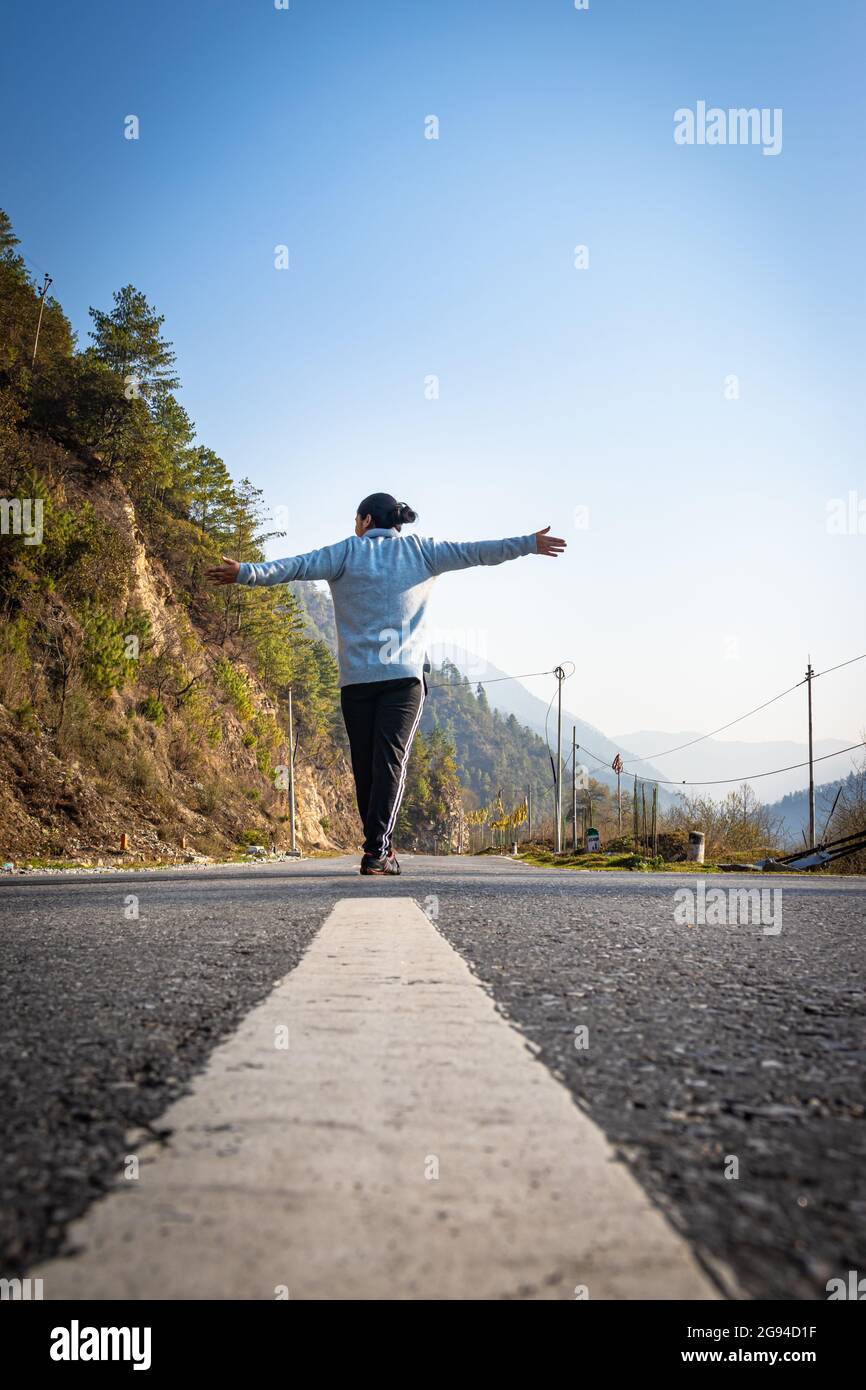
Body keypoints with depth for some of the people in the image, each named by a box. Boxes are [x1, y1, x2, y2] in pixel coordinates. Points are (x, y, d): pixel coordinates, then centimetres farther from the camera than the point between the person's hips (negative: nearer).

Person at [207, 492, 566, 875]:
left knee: (365, 765, 8)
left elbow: (298, 565, -5)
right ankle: (377, 851, -18)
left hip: (357, 678, 0)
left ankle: (377, 847, 13)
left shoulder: (348, 551, 7)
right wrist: (528, 544, 16)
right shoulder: (420, 550, 11)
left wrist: (247, 572, -8)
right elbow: (473, 551, 11)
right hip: (405, 675, 0)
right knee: (391, 760, -6)